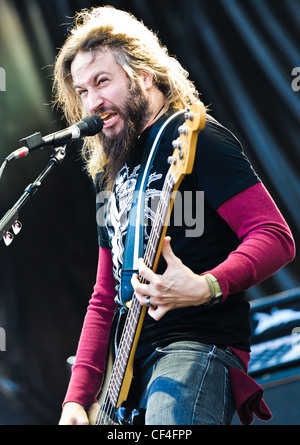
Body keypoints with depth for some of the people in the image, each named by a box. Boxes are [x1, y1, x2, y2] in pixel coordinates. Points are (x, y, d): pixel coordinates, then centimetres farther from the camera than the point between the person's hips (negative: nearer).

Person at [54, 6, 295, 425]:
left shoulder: (196, 137, -4)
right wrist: (78, 398, 11)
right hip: (129, 360, 8)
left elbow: (276, 236, -12)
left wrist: (206, 287, -29)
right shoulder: (109, 172, 20)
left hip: (199, 347, -8)